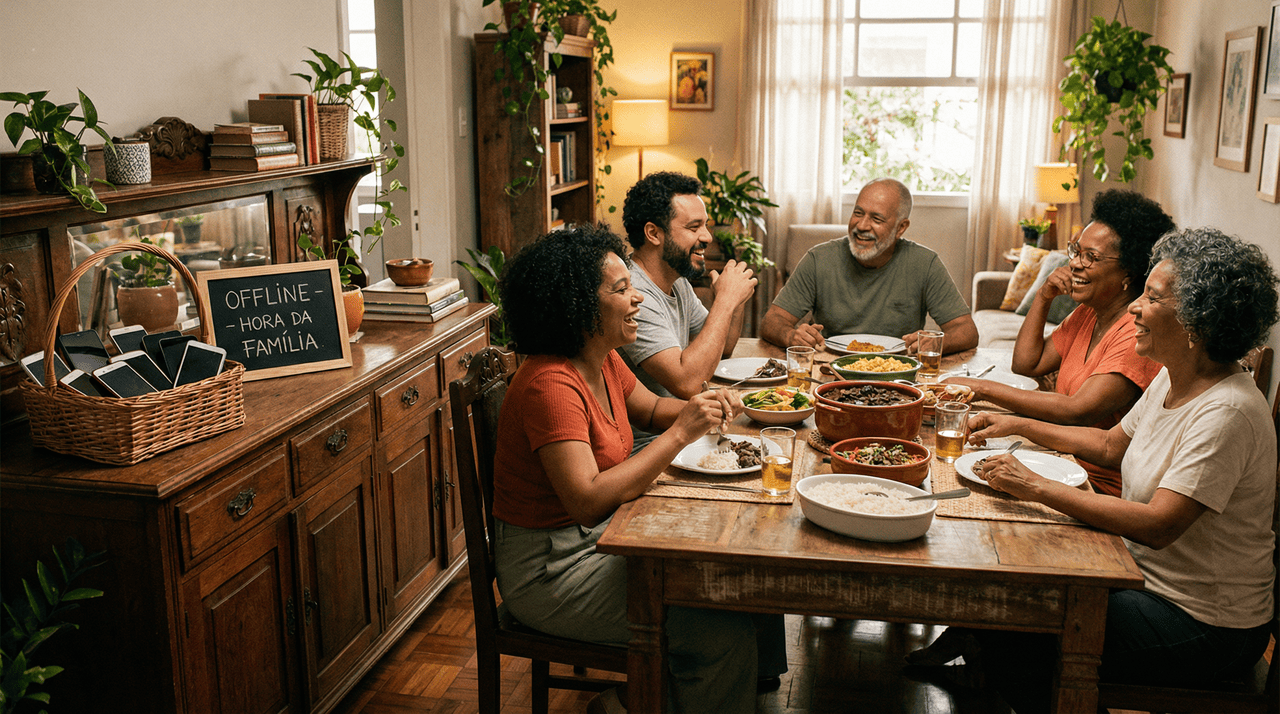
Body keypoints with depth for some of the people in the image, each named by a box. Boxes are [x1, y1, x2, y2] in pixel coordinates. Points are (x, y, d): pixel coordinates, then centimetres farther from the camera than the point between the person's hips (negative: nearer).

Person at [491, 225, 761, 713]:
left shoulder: (603, 360, 3)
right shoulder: (551, 385, -25)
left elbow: (650, 409, 22)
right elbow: (588, 500, -33)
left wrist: (699, 409, -1)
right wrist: (680, 435, -29)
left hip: (601, 535, 9)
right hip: (550, 569, -9)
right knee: (724, 632, -15)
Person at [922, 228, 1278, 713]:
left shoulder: (1227, 413, -27)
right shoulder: (1172, 379, 3)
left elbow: (1158, 525, -33)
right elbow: (1112, 445, 18)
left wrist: (1038, 487, -30)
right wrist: (1019, 426, 10)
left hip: (1206, 628, -8)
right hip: (1149, 576, 8)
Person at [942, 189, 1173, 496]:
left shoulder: (1139, 333, -20)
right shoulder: (1088, 313, 10)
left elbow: (1077, 412, -29)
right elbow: (1027, 363, 12)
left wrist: (982, 388, -26)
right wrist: (1043, 297, 1)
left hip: (1105, 489, -8)